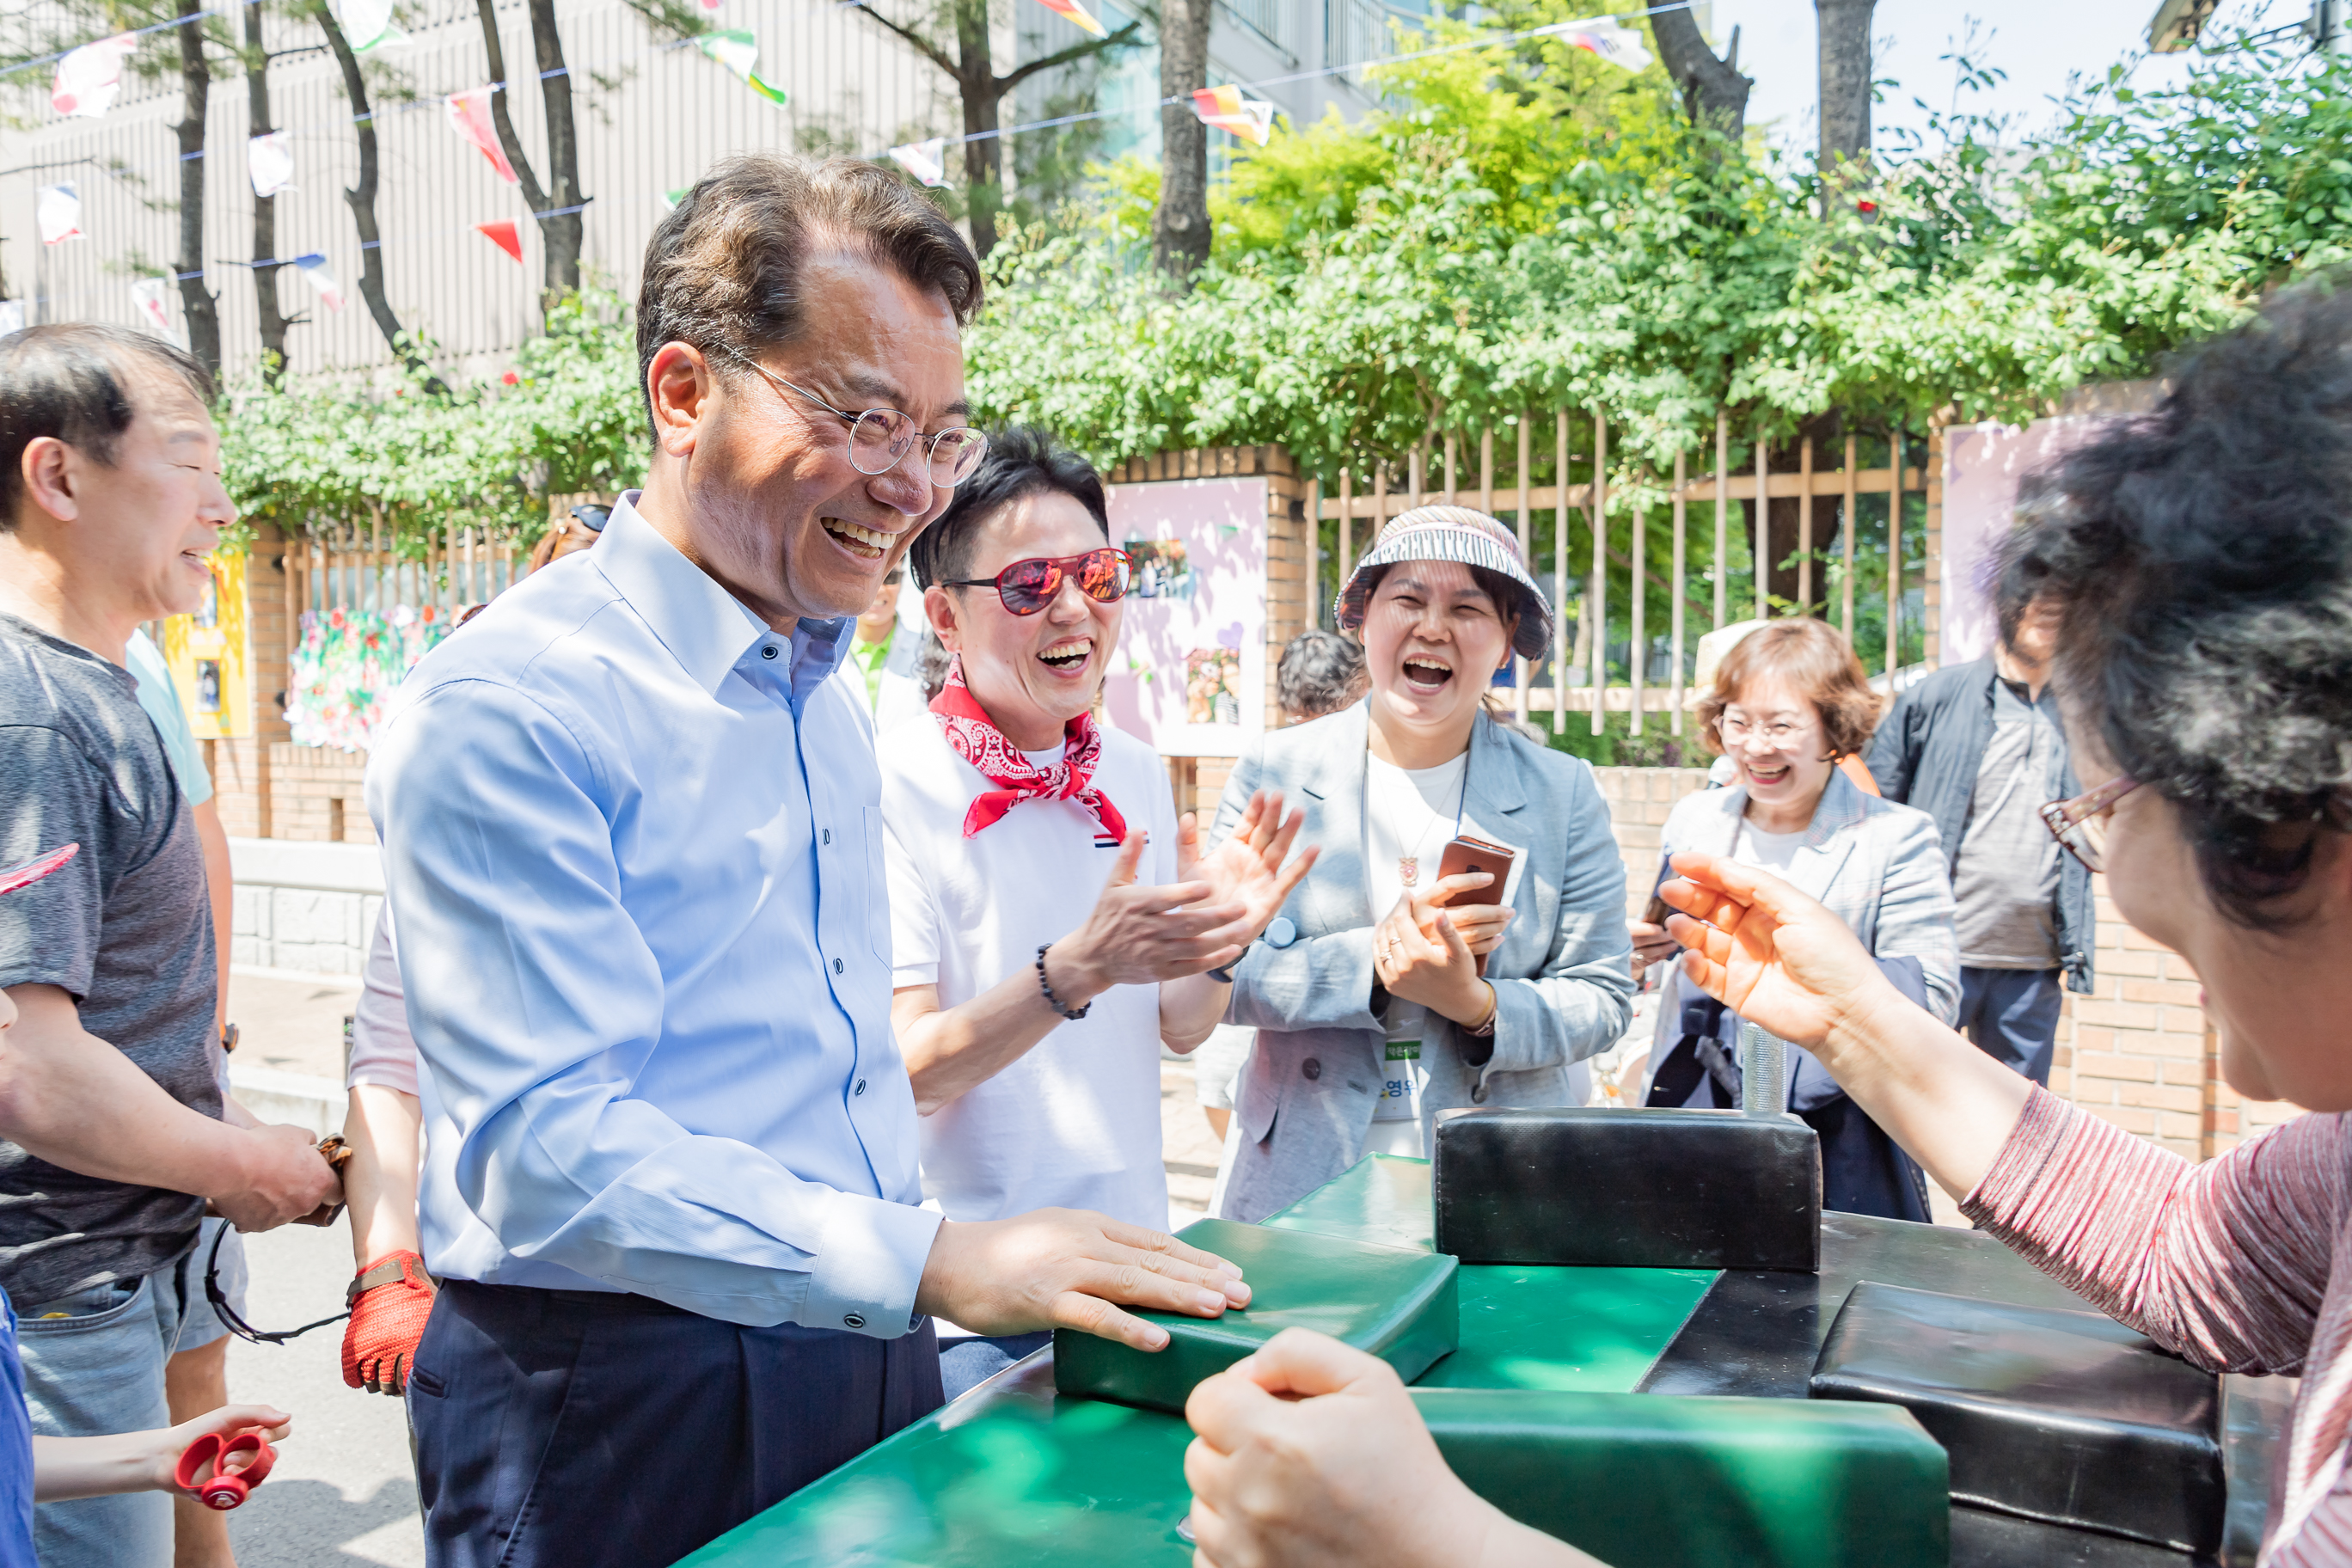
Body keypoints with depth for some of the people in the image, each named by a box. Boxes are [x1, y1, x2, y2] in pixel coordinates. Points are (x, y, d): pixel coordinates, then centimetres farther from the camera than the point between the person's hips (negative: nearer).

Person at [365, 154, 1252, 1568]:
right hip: (619, 1393, -7)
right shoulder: (507, 710, -18)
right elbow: (547, 1148, -25)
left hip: (865, 1344, 7)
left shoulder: (829, 693, 10)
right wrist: (934, 1259, -32)